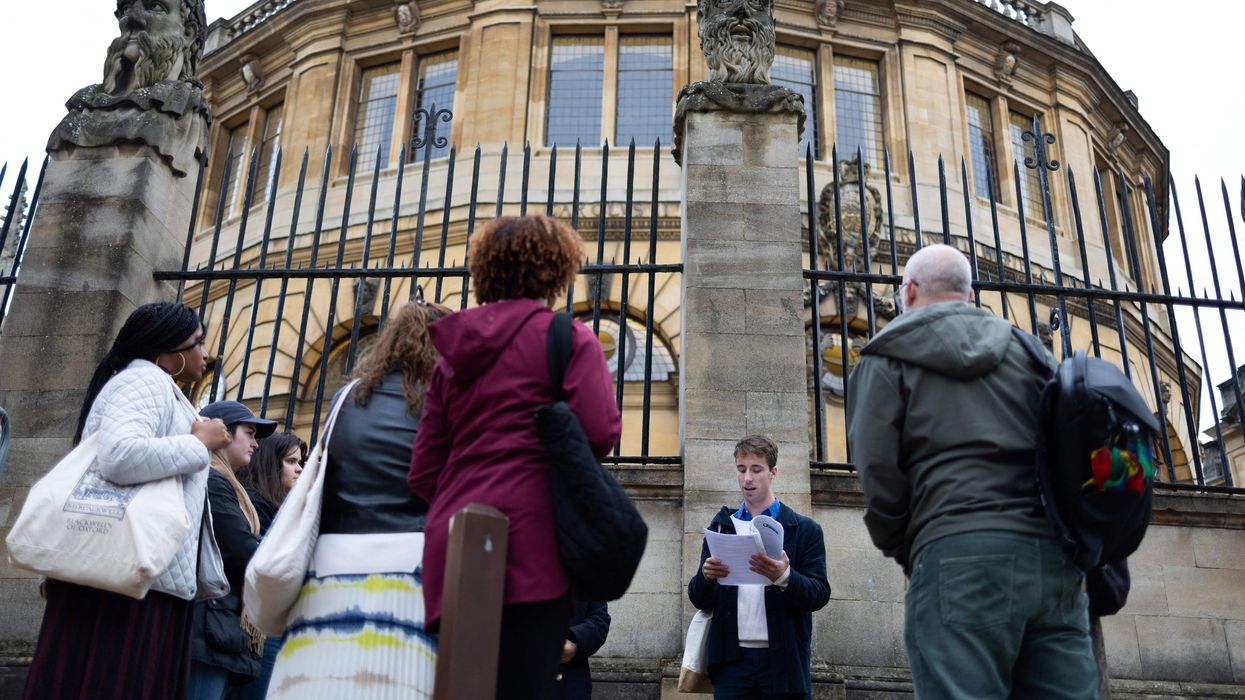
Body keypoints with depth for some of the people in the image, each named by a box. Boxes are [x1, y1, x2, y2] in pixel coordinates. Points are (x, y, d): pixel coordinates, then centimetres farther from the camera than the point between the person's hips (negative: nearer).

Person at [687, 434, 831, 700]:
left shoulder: (804, 530, 6)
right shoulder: (720, 528, 13)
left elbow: (820, 595, -2)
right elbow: (700, 600, 10)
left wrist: (784, 577, -21)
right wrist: (706, 576, -13)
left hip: (784, 661, -1)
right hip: (732, 659, 2)